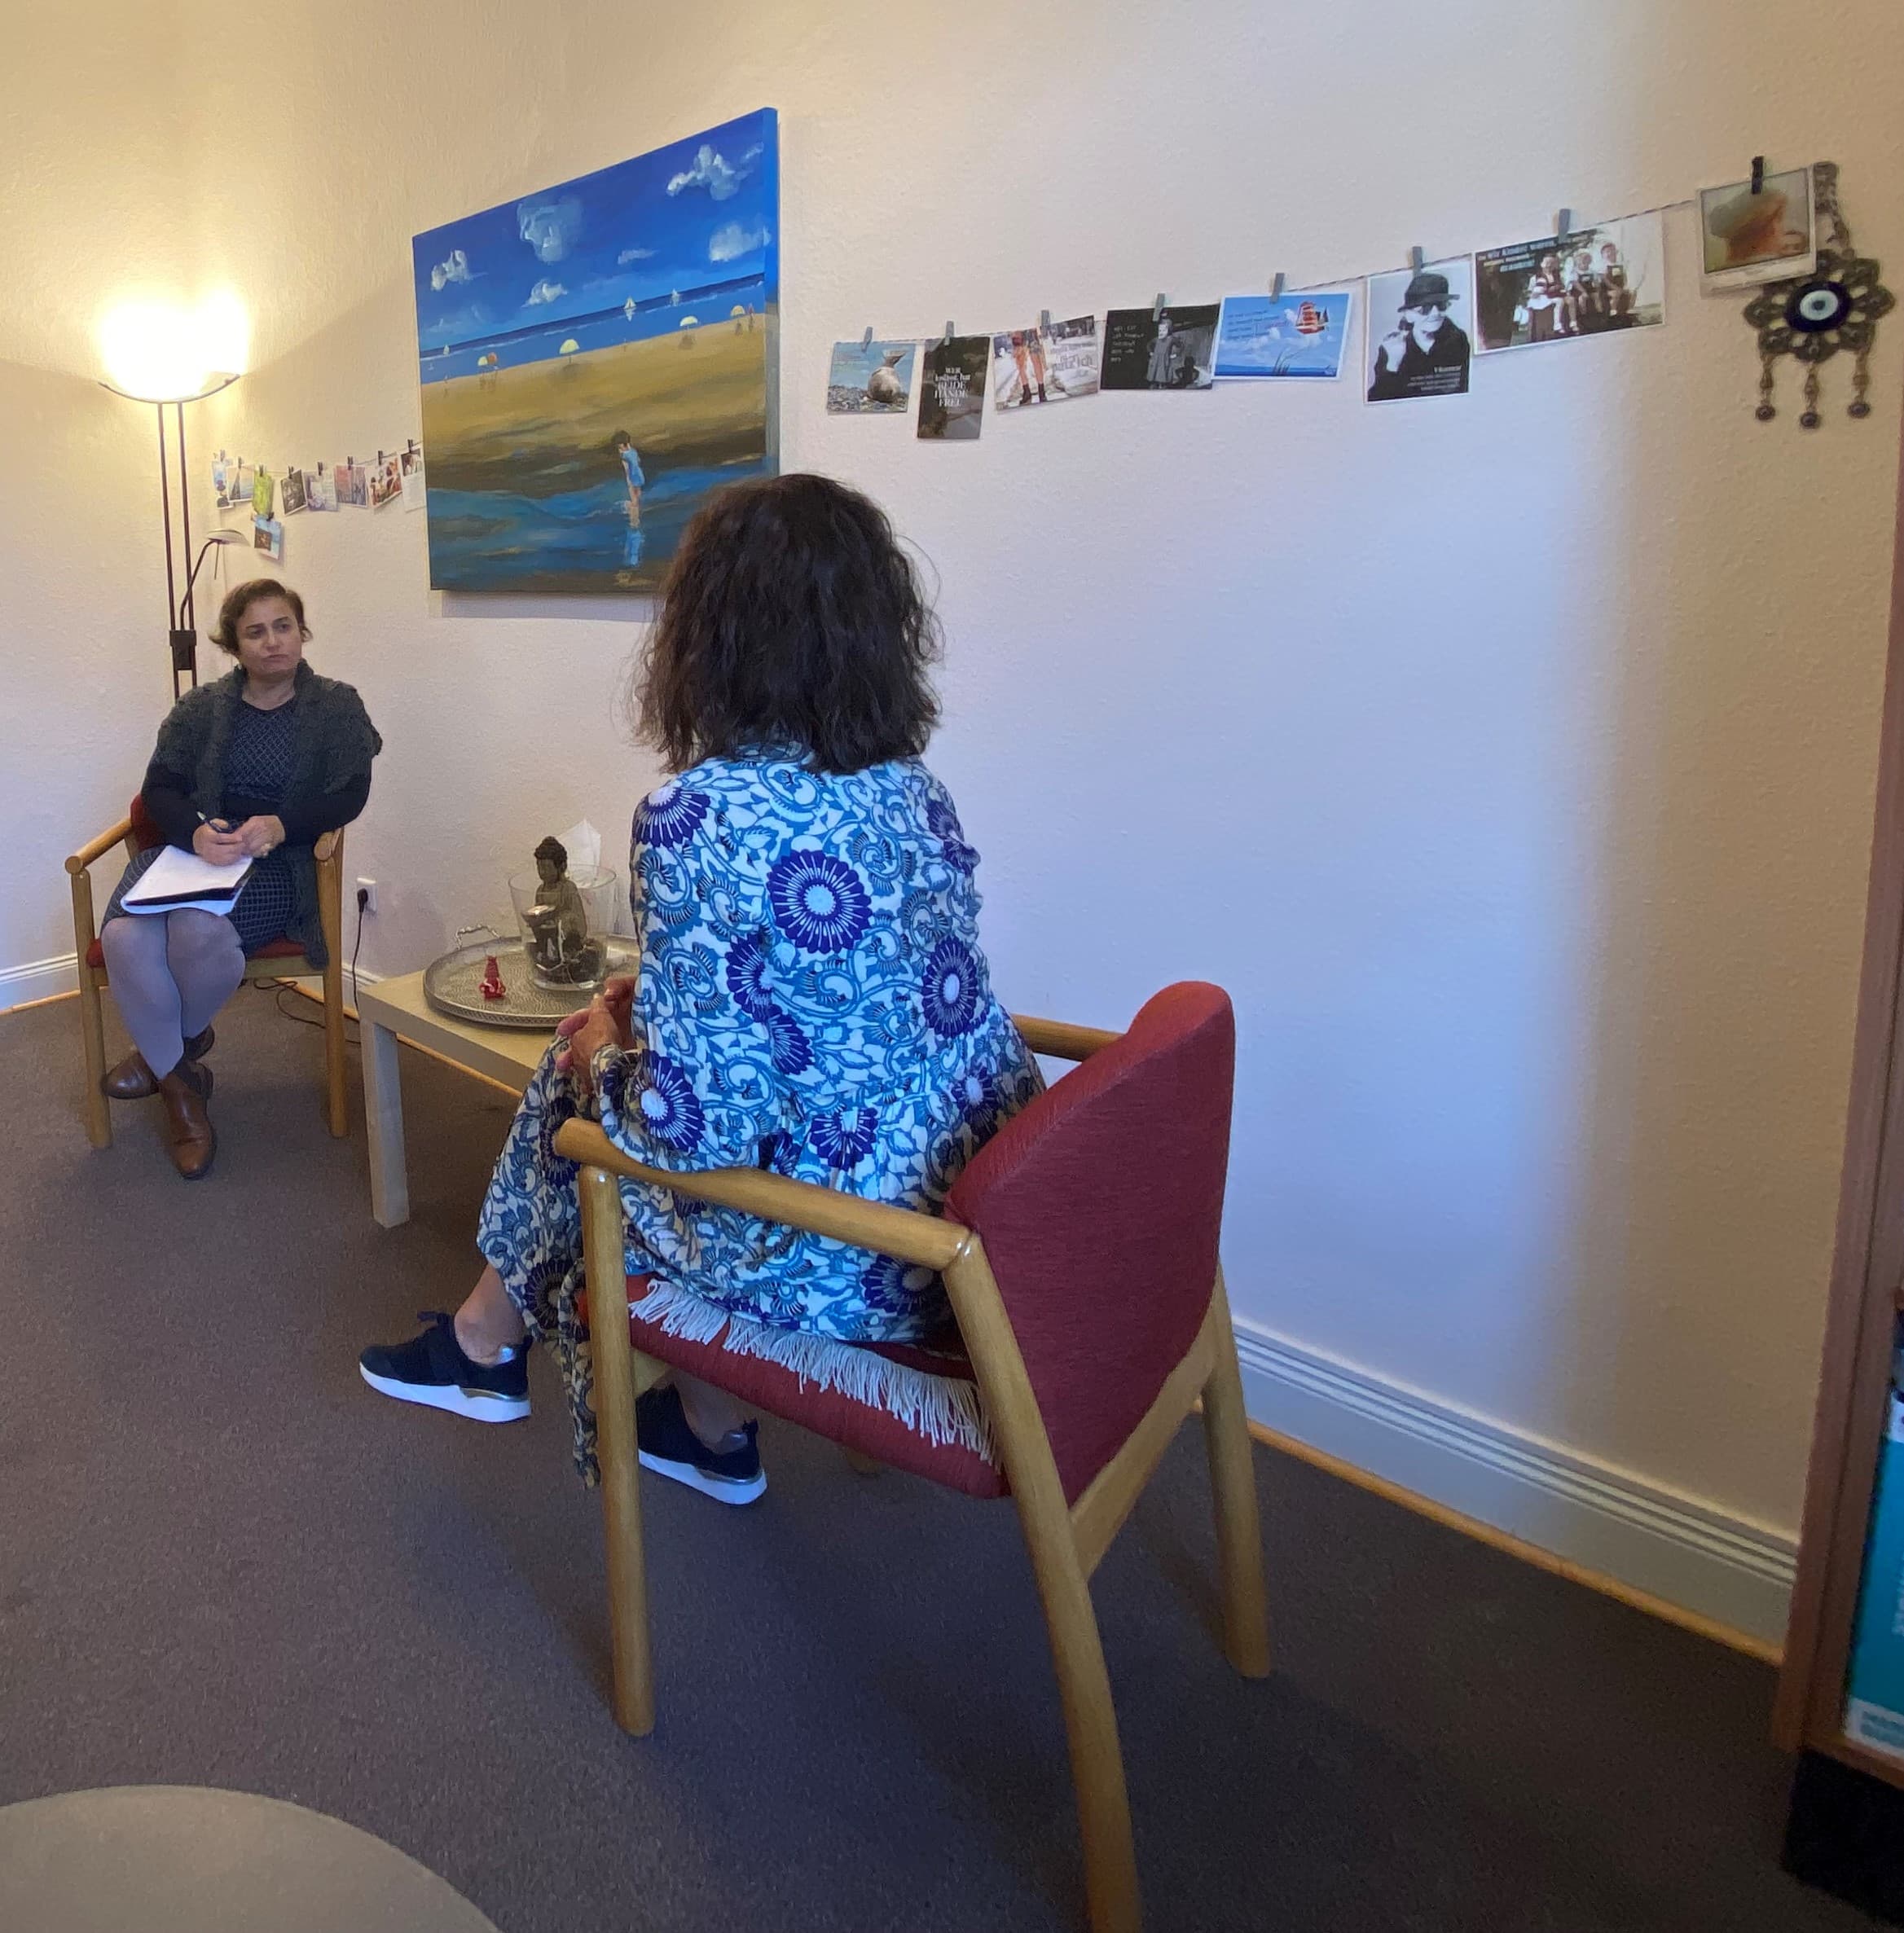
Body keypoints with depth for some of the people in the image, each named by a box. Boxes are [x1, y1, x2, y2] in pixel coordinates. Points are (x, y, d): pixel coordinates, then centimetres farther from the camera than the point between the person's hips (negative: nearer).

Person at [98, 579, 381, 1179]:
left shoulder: (337, 707, 6)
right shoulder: (200, 709, 14)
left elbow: (348, 796, -3)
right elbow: (160, 789, 6)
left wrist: (279, 826, -22)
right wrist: (195, 833, -18)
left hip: (278, 864, -3)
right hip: (190, 851, 3)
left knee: (198, 931, -35)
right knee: (126, 938, -29)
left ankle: (171, 1047, 1)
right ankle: (180, 1082, -8)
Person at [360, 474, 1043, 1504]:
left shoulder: (701, 815, -21)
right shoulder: (915, 791, 1)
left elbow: (696, 1123, -22)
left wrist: (602, 1049, 0)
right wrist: (646, 1010, 14)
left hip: (837, 1269, -6)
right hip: (968, 1221, 6)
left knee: (572, 1095, 18)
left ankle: (486, 1345, 47)